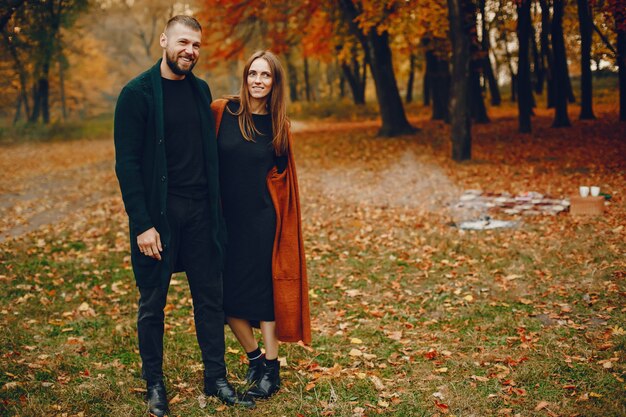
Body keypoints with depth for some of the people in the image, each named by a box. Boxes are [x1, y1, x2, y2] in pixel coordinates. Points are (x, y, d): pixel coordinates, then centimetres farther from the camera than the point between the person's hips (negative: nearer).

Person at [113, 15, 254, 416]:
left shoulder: (201, 90, 9)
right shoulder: (138, 93, -8)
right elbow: (127, 163, -11)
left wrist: (216, 207, 9)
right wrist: (142, 224, -15)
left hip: (200, 211, 5)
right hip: (159, 213, -5)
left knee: (210, 296, 9)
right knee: (153, 302, 8)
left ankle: (216, 378, 22)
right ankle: (154, 383, 22)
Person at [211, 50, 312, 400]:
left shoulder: (279, 124, 3)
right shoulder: (221, 111, -4)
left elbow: (281, 174, 11)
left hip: (262, 220, 0)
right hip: (226, 217, 1)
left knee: (265, 290, 4)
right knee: (225, 293, 6)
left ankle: (271, 368, 17)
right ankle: (254, 355, 28)